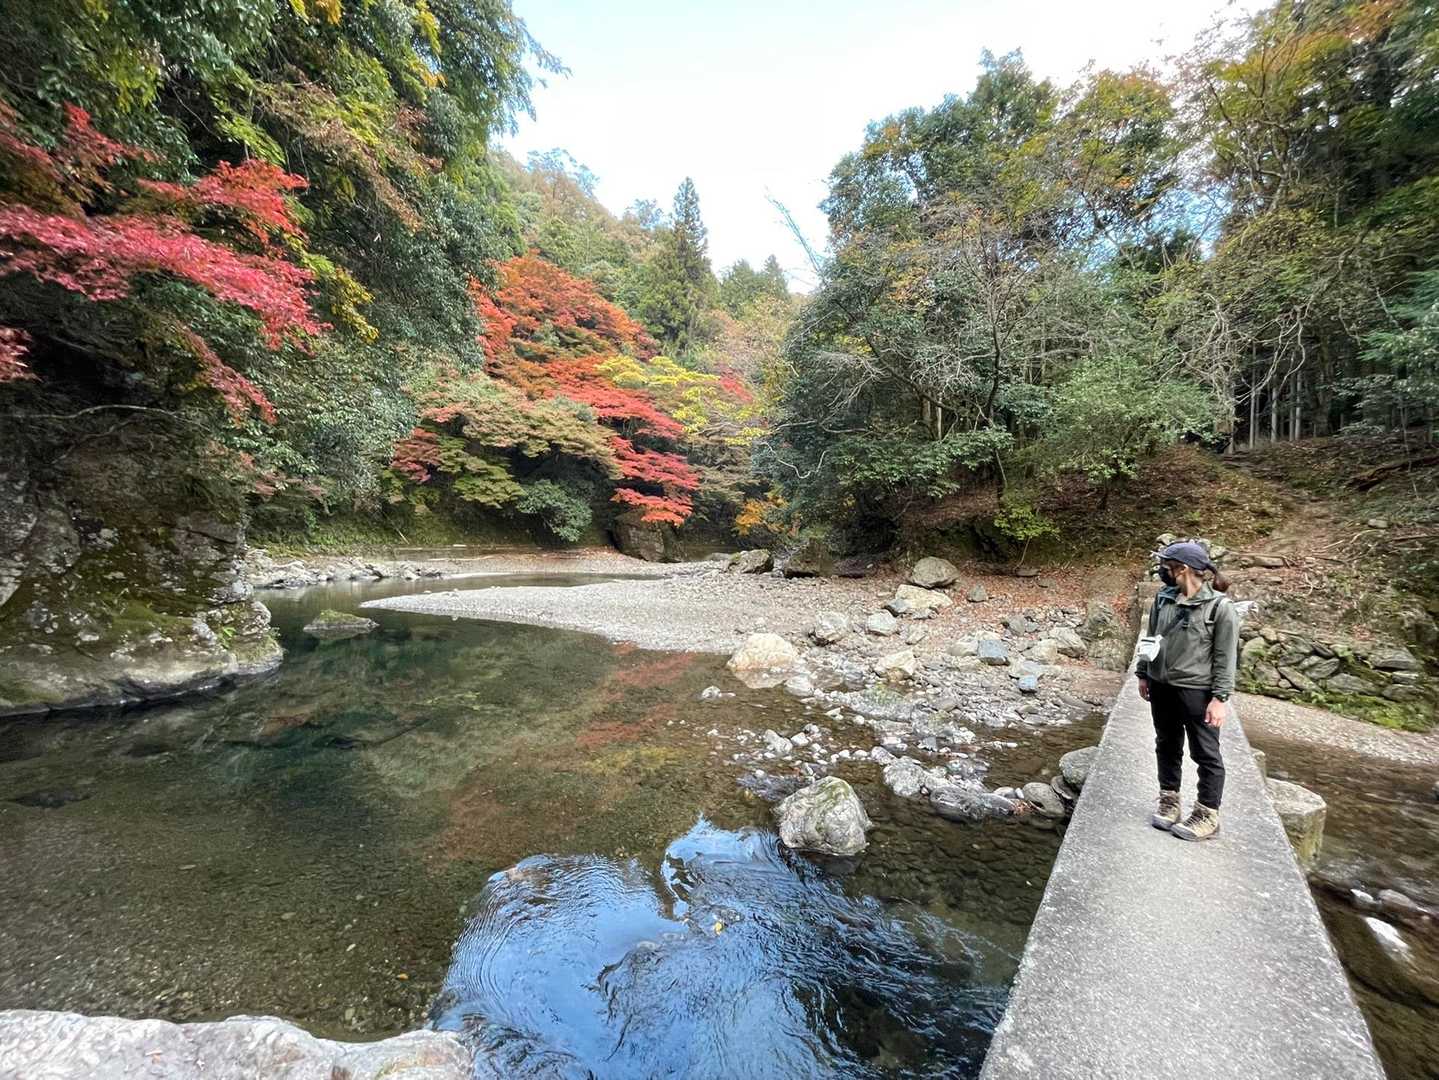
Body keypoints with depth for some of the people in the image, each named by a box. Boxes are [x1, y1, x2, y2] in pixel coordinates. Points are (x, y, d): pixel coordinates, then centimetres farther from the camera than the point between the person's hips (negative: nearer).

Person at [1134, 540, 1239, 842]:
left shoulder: (1219, 606, -12)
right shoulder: (1163, 598, 3)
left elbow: (1225, 656, -11)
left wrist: (1220, 697, -14)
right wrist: (1143, 674, 13)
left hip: (1197, 691, -5)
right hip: (1161, 687, 6)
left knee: (1206, 754, 8)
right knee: (1167, 747, 16)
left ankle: (1208, 815, 20)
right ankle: (1169, 801, 30)